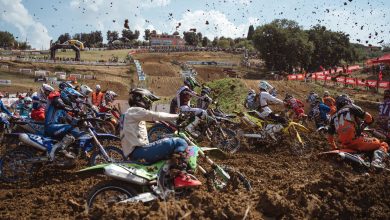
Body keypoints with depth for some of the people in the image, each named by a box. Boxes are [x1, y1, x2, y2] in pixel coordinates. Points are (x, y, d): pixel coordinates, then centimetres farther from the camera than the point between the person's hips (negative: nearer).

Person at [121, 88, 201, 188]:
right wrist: (177, 116, -8)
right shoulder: (134, 111, -6)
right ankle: (181, 176, -20)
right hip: (139, 152, -11)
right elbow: (156, 116, -15)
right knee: (180, 143, -18)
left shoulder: (133, 114, 26)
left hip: (135, 152, 11)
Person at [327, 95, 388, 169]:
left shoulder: (334, 117, 17)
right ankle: (377, 160, -22)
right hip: (356, 141, -6)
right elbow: (368, 117, -1)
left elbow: (330, 136, 19)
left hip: (346, 146, 6)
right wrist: (366, 122, 21)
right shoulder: (352, 108, 5)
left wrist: (334, 148, 32)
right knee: (383, 145, 5)